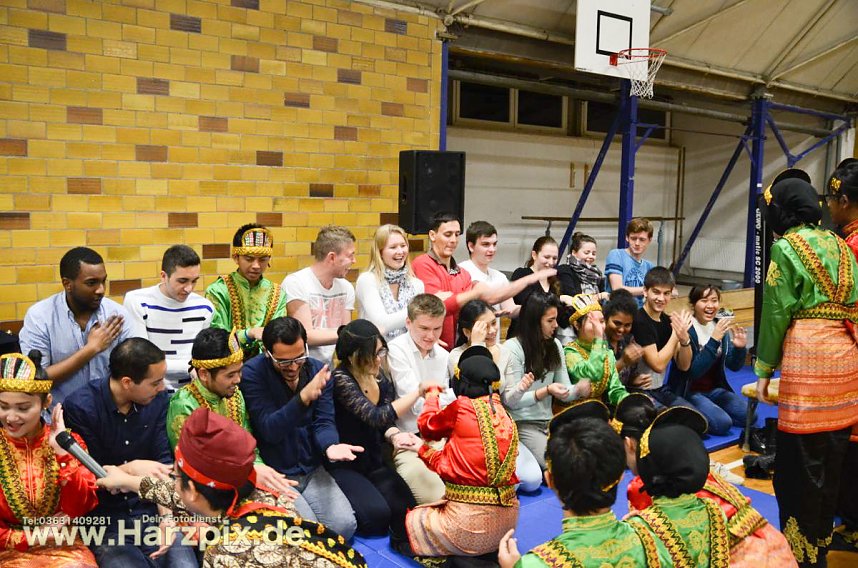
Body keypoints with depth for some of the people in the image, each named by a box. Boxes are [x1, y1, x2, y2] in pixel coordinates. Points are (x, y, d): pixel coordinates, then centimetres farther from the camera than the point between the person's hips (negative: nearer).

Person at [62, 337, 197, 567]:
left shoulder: (158, 400, -2)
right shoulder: (80, 407, -13)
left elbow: (163, 461, -2)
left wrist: (166, 515, -14)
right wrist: (131, 469, -23)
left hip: (151, 509, 3)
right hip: (102, 519, -3)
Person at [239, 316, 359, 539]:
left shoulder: (319, 370, 0)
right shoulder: (252, 373, -13)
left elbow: (324, 421, -3)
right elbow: (270, 430, -21)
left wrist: (330, 445, -28)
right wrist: (304, 397, -38)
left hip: (313, 470, 4)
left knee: (345, 525, -15)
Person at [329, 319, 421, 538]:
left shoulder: (379, 376, 1)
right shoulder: (340, 380, -21)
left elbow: (385, 422, 3)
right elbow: (377, 417, -30)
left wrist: (395, 436, -21)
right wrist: (418, 392, -29)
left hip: (374, 462, 6)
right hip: (343, 466, -6)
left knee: (406, 510, -16)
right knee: (377, 515, -24)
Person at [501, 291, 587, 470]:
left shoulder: (555, 345, 10)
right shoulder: (512, 348, -10)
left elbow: (564, 391, 8)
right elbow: (510, 400, -11)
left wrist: (578, 389, -16)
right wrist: (546, 391, -22)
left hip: (548, 421, 6)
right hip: (522, 424, -6)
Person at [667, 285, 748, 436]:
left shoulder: (720, 326, 1)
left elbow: (734, 366, 7)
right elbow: (693, 372, -27)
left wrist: (740, 348, -16)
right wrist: (714, 340, -34)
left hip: (714, 389, 7)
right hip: (688, 391, -7)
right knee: (722, 423, -24)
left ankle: (697, 417, 7)